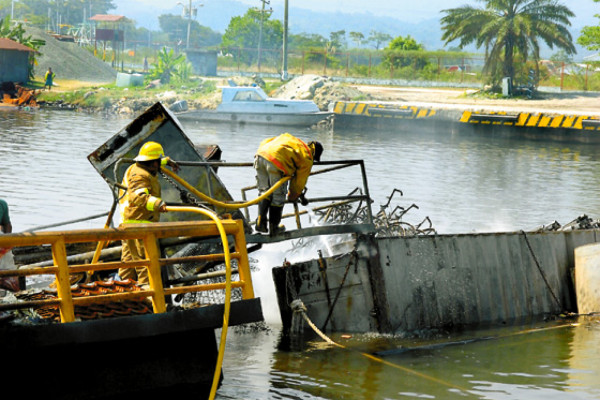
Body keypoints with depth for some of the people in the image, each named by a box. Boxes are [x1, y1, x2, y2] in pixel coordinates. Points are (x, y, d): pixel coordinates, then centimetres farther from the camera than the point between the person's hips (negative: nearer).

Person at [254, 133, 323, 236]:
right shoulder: (307, 159, 18)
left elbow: (264, 143, 37)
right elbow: (300, 181, 23)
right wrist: (293, 197, 40)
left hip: (260, 155, 6)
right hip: (276, 162, -6)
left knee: (264, 191, 22)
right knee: (278, 196, 12)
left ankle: (260, 223, 15)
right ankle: (274, 228, 21)